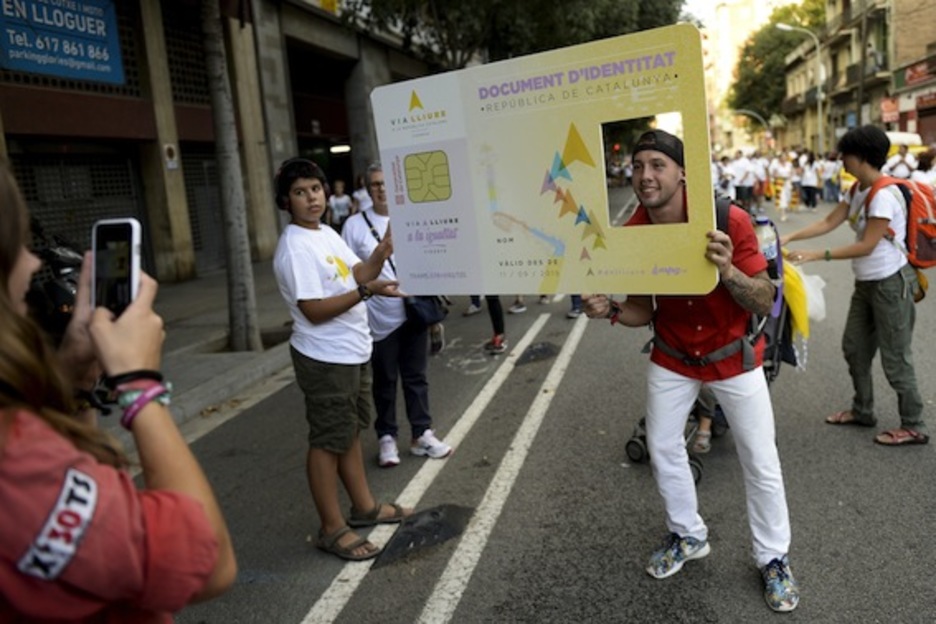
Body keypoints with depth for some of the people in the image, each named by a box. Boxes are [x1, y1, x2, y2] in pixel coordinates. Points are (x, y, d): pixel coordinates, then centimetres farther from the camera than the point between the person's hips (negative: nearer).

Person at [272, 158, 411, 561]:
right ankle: (332, 529, 14)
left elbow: (356, 273, 12)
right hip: (325, 359, -10)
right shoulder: (294, 249, -20)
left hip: (353, 352, 10)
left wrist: (380, 255, -6)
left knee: (350, 431, 20)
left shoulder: (327, 233, 9)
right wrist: (367, 291, -27)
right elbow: (314, 311, -24)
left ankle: (364, 506, 36)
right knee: (328, 440, 1)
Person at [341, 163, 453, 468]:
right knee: (385, 381, 10)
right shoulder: (355, 225, -4)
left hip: (415, 312, 2)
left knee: (416, 377, 13)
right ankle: (387, 437, 25)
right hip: (380, 317, -2)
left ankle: (421, 434, 26)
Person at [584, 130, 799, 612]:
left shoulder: (728, 220, -25)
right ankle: (688, 535, 38)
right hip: (671, 358, 3)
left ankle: (774, 558, 29)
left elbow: (764, 302, -21)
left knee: (760, 462, 6)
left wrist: (728, 271, -41)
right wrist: (609, 310, -27)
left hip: (733, 356, -3)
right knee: (662, 449, 13)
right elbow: (643, 310, -5)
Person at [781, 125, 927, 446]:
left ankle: (914, 426, 14)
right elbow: (829, 222, 4)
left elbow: (866, 245, -24)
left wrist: (816, 255, -25)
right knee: (854, 348, 16)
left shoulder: (883, 195, -22)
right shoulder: (856, 190, 6)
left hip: (891, 283, -9)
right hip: (866, 282, 9)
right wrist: (789, 237, -7)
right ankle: (862, 410, 31)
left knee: (895, 358, 0)